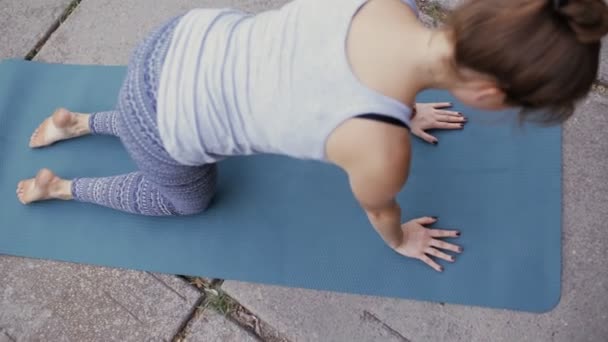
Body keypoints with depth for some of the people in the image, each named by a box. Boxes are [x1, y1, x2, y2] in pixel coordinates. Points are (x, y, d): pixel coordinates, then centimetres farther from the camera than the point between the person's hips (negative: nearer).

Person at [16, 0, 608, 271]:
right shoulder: (381, 150, -32)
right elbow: (377, 210, -6)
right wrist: (400, 241, 16)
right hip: (163, 122, -5)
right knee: (189, 199, 29)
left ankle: (76, 122, 44)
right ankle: (59, 187, 37)